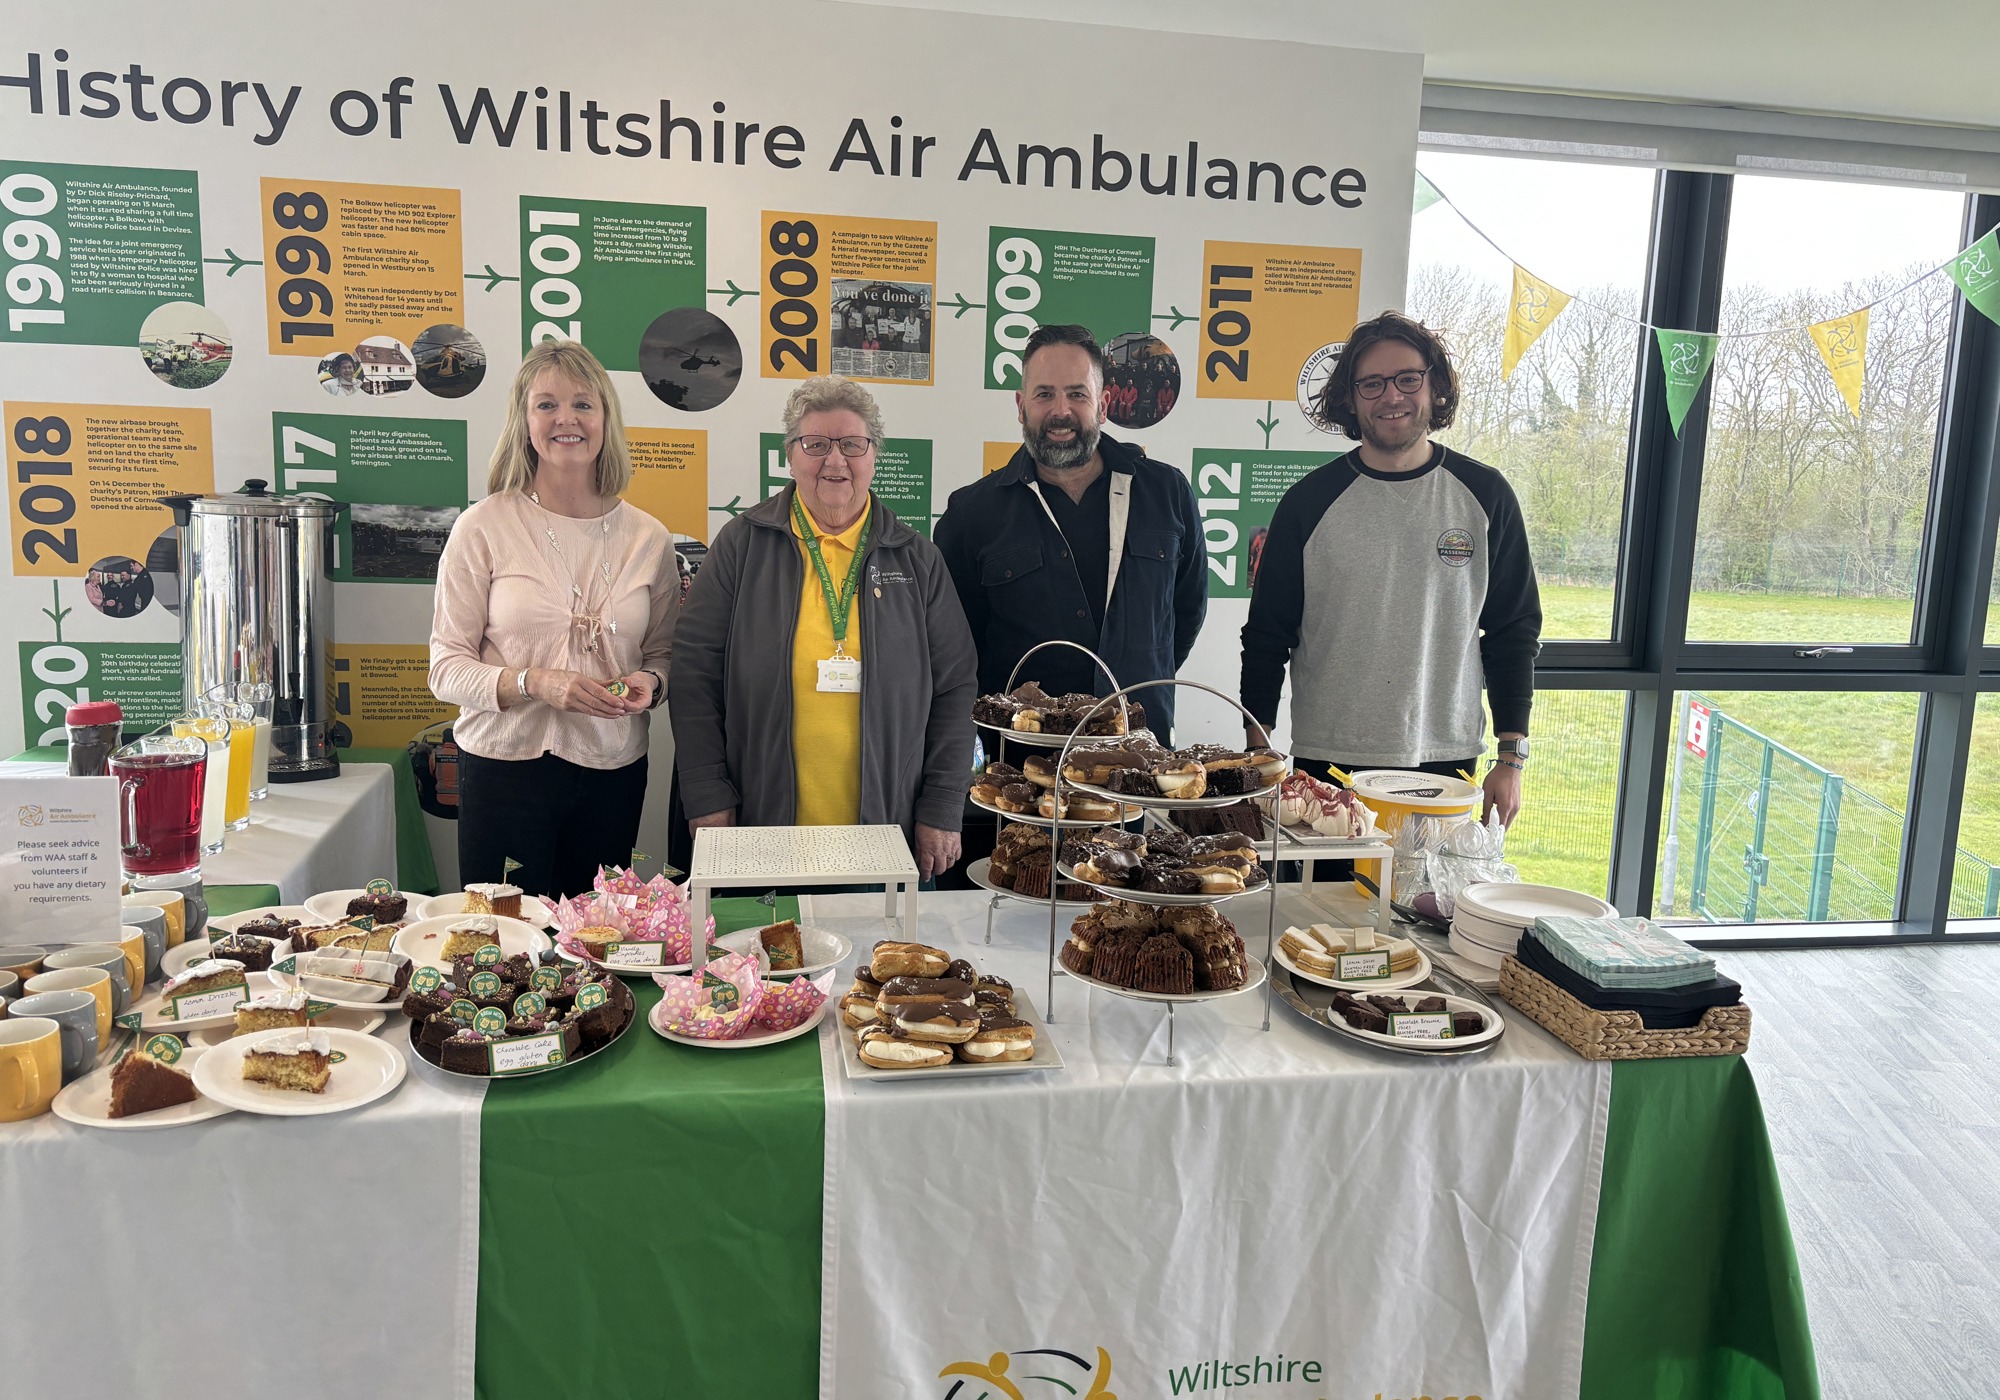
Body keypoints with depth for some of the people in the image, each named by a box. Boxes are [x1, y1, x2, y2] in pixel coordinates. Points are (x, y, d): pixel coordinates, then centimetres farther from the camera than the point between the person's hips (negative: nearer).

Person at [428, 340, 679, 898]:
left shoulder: (648, 537, 4)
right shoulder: (483, 527, -3)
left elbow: (663, 652, 14)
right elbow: (446, 668, -4)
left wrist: (649, 682, -8)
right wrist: (535, 683, -20)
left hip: (612, 772, 3)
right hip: (505, 766, -2)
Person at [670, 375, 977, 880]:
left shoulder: (917, 560, 7)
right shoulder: (742, 545, 3)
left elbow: (953, 688, 7)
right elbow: (695, 674, 2)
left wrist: (942, 811, 1)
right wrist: (708, 800, -4)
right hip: (760, 828, -1)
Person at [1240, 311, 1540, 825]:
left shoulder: (1485, 495, 2)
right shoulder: (1310, 501, -1)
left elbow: (1515, 631, 6)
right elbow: (1266, 637, 4)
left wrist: (1512, 758, 2)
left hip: (1445, 762, 1)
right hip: (1326, 762, 0)